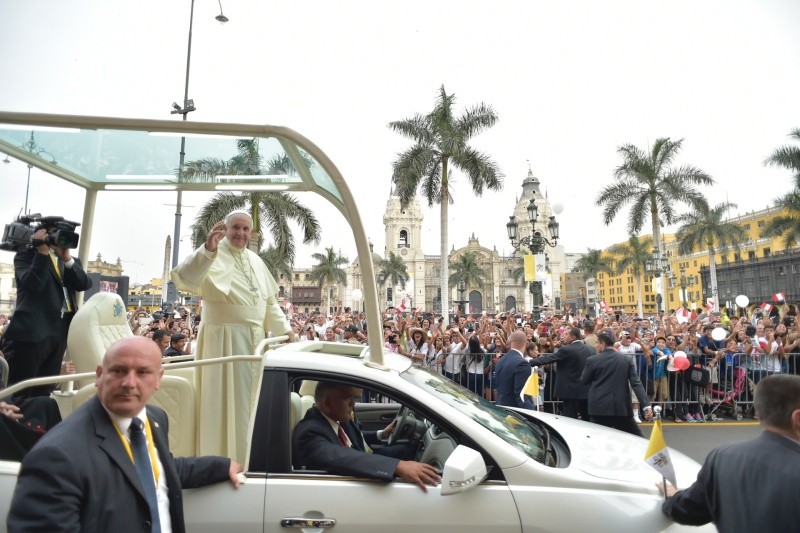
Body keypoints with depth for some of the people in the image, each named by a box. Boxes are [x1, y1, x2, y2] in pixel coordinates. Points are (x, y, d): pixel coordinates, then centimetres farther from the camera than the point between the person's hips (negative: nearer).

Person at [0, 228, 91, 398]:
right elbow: (34, 283, -15)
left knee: (43, 393, 12)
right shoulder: (26, 255, 2)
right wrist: (43, 252, -14)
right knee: (17, 393, -3)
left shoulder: (71, 261, 17)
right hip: (32, 330, -5)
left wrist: (68, 259, -9)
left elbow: (85, 284, 1)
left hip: (60, 331, 5)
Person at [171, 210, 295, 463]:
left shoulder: (255, 260, 13)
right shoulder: (214, 255, -9)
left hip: (255, 338, 8)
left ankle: (248, 456, 30)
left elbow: (269, 300, 20)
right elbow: (184, 279, -28)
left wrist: (285, 328, 13)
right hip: (225, 338, -7)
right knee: (227, 398, -3)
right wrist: (207, 249, -42)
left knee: (251, 398, 15)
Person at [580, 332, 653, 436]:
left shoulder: (592, 360, -5)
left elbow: (583, 381, 6)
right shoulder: (627, 359, 2)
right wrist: (646, 405, -10)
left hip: (600, 407, -2)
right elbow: (636, 383, -6)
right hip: (622, 407, 2)